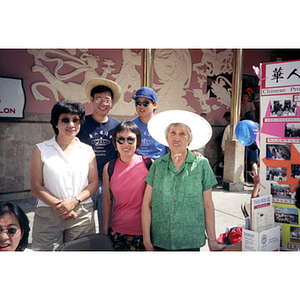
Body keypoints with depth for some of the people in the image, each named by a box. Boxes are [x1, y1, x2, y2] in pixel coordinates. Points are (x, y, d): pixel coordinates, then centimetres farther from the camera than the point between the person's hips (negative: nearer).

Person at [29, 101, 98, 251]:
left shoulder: (87, 150, 10)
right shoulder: (41, 150, 4)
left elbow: (94, 183, 6)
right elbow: (36, 186, -1)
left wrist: (74, 201, -10)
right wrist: (58, 205, -13)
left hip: (82, 215, 2)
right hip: (48, 215, -1)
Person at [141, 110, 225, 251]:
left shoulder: (201, 165, -3)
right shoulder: (157, 165, 0)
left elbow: (208, 205, 0)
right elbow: (146, 204, 1)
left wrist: (212, 241, 1)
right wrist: (146, 240, -2)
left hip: (190, 242, -1)